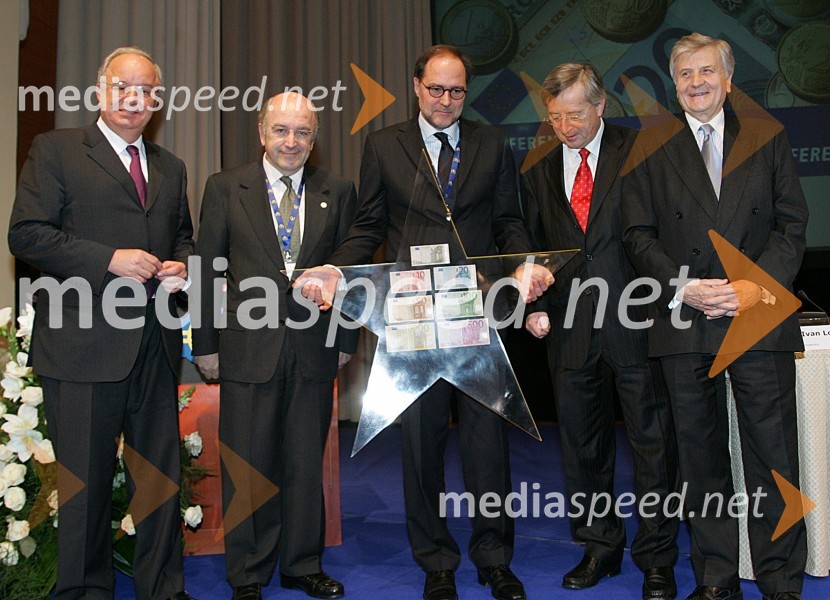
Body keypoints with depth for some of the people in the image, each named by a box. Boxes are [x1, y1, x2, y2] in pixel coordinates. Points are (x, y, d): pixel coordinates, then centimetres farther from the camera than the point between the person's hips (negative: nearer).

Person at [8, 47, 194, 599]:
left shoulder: (170, 167, 18)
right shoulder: (56, 150, 1)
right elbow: (27, 234, -8)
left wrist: (181, 266, 4)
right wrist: (110, 260, -16)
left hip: (156, 346, 5)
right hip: (84, 345, -5)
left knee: (161, 472, 12)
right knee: (86, 478, 6)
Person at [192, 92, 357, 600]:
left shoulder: (338, 192, 6)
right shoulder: (226, 188, 2)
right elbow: (208, 269, 2)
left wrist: (346, 339, 5)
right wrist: (206, 344, 0)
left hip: (314, 351, 2)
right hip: (248, 349, -1)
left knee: (306, 464, 12)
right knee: (247, 467, 7)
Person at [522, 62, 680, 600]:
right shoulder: (539, 171, 11)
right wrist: (536, 306, 3)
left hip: (635, 322, -3)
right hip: (570, 327, 4)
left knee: (652, 441, 4)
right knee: (582, 444, 12)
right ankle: (601, 547, 29)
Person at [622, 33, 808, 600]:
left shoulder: (768, 137, 10)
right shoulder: (651, 147, 9)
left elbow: (792, 223, 6)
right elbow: (638, 233, 4)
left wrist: (759, 286, -10)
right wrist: (681, 287, -10)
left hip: (760, 318, 0)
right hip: (685, 321, 1)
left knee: (774, 456, 1)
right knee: (702, 456, 8)